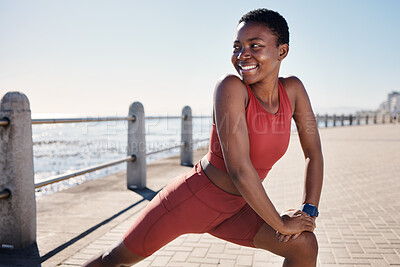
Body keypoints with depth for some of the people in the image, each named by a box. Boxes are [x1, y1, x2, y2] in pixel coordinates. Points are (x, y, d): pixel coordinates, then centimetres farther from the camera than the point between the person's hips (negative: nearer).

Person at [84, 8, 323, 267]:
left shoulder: (293, 90, -7)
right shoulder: (231, 87, -24)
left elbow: (314, 153, 1)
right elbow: (238, 167, -29)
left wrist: (309, 210, -10)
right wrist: (281, 223, -19)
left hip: (234, 209, 5)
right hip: (193, 196, -5)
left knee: (305, 245, -5)